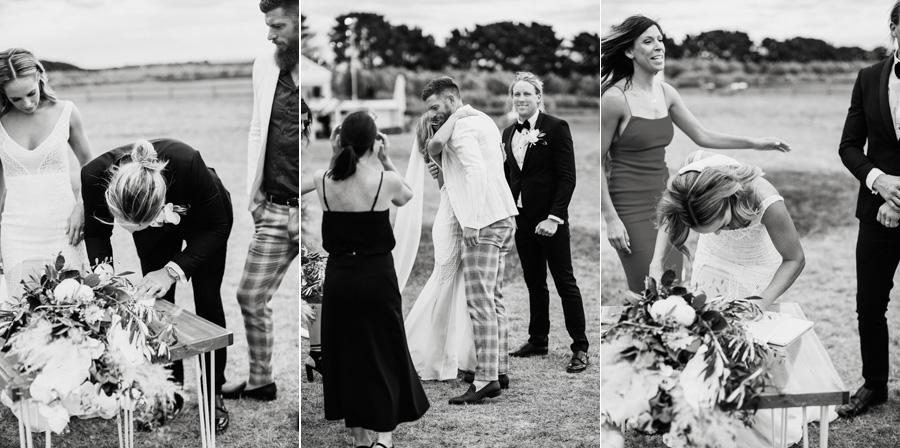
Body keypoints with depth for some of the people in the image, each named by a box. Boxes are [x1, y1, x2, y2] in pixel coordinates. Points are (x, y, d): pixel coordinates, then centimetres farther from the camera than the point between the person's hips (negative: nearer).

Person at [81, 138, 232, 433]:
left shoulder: (187, 163, -45)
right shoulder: (94, 176, -37)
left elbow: (216, 228, -27)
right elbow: (95, 232, -15)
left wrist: (173, 270, -37)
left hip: (203, 216, -2)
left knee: (207, 302, 1)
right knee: (158, 300, 1)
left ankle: (213, 394, 17)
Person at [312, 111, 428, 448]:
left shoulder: (322, 181, -5)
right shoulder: (385, 180, -12)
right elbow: (406, 197, 12)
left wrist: (337, 153, 10)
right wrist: (386, 160, 6)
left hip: (338, 277, 3)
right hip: (376, 276, -3)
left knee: (345, 352, 13)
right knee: (384, 351, 9)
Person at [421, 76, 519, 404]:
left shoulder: (461, 126, -10)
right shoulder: (483, 121, 21)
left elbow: (476, 169, -23)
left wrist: (471, 221, -24)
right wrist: (440, 149, 14)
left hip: (482, 224, -10)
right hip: (504, 217, 10)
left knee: (480, 302, -10)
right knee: (494, 299, 13)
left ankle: (486, 380, -11)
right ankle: (500, 370, 16)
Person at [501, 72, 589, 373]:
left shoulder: (556, 128, -8)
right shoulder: (509, 133, 11)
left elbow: (567, 177, -12)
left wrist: (554, 217, -19)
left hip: (550, 218, -6)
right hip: (522, 218, 6)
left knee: (564, 280, -1)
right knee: (534, 282, 13)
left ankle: (580, 348, 4)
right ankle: (537, 340, 23)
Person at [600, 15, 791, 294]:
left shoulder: (666, 93, 6)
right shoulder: (615, 98, -15)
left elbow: (702, 137, 14)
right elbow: (598, 162, -11)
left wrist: (755, 143, 8)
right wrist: (610, 219, -15)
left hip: (664, 199, 7)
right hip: (632, 207, -7)